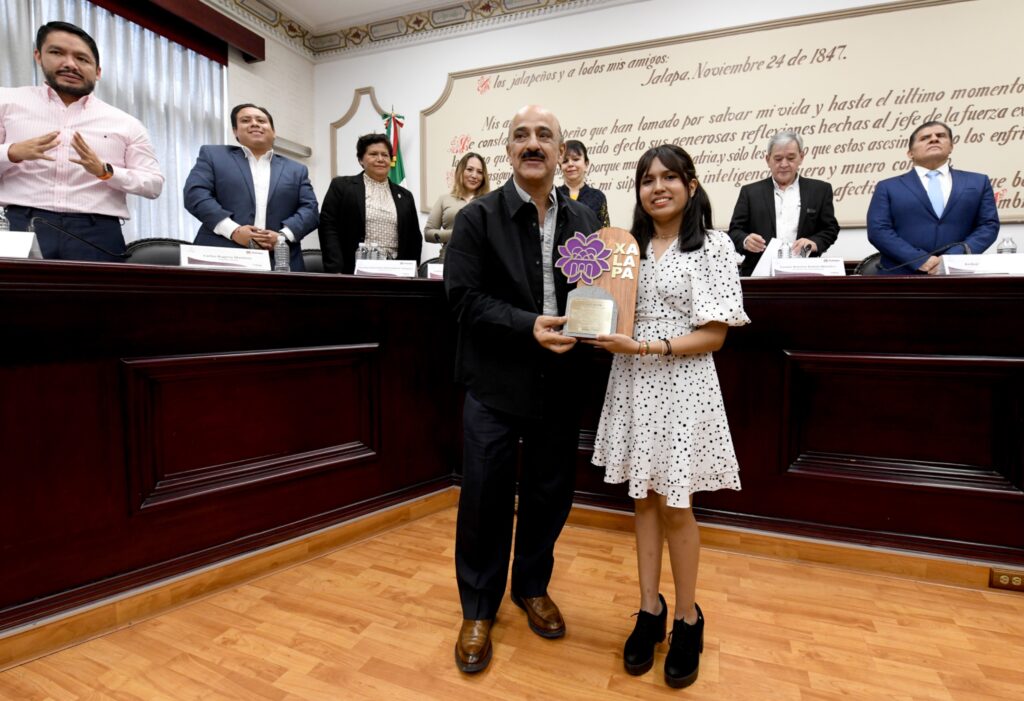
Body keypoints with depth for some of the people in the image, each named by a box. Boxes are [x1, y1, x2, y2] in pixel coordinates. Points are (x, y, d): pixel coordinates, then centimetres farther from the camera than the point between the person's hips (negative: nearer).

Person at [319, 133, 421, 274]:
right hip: (354, 270, -3)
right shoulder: (341, 186, 6)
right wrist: (337, 272, -12)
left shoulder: (405, 196, 17)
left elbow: (414, 239, 17)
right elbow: (328, 229, -1)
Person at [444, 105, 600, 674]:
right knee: (486, 500, 8)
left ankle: (533, 587, 41)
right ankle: (479, 607, 31)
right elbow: (464, 296, -12)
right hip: (496, 383, -3)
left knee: (551, 494, 16)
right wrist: (528, 326, -23)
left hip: (560, 384, 4)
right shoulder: (478, 217, -4)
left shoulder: (584, 220, 6)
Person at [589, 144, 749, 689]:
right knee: (643, 498, 11)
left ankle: (687, 619, 24)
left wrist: (645, 346, -19)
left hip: (681, 386, -4)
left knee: (675, 507, 3)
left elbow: (714, 335, -9)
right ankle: (649, 609, 26)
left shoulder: (713, 246, -4)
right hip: (632, 383, 5)